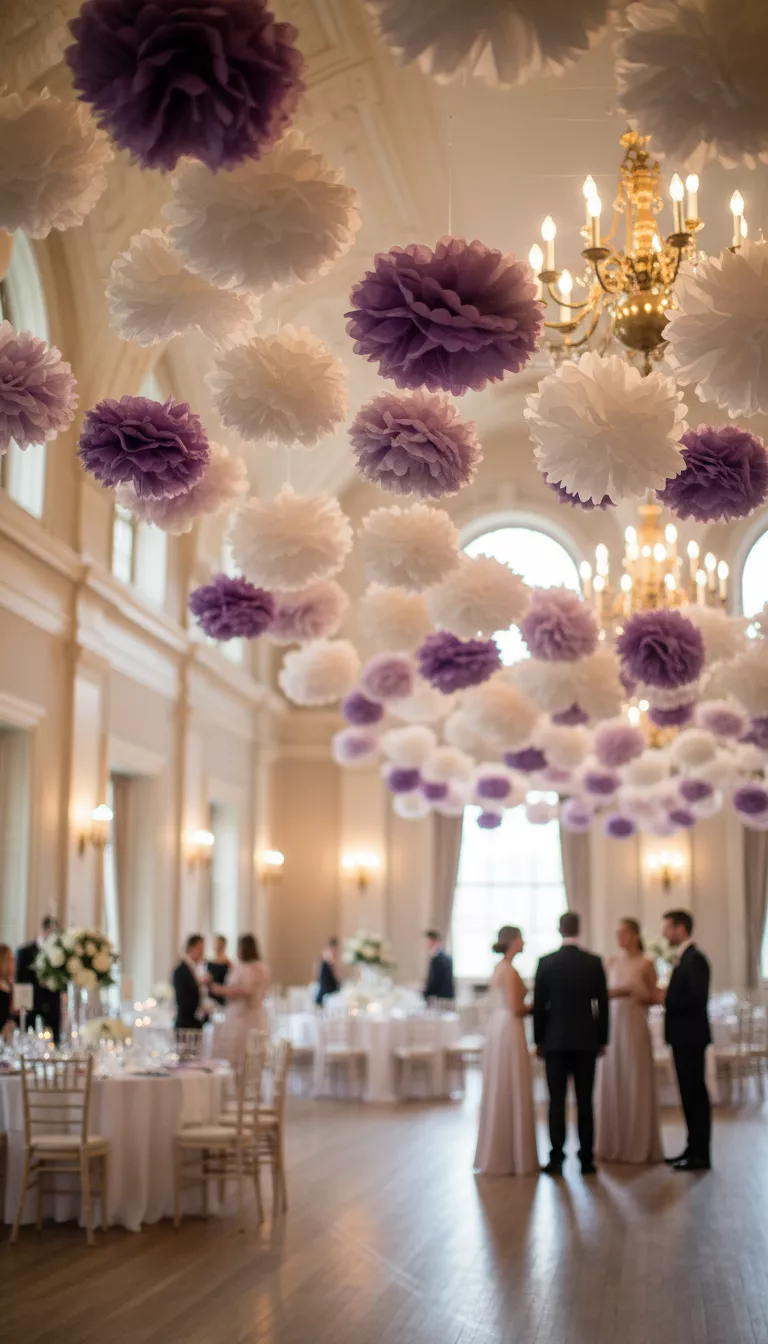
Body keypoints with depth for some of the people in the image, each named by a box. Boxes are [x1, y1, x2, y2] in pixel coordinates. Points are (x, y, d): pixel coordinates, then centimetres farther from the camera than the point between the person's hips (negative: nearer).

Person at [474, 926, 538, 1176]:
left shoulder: (499, 969, 15)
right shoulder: (510, 970, -13)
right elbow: (515, 1009, -18)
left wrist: (527, 1007, 12)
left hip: (498, 1029, 10)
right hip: (508, 1032, -10)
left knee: (498, 1091, 12)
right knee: (511, 1092, -4)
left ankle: (495, 1155, 17)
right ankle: (511, 1157, 0)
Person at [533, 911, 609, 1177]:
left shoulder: (546, 962, -4)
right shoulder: (594, 962, -1)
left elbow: (539, 1004, -2)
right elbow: (603, 1003, 1)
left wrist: (539, 1040, 7)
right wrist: (602, 1039, 10)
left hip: (555, 1040, -1)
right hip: (586, 1040, 1)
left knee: (557, 1101, 2)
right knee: (585, 1102, 4)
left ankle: (556, 1158, 0)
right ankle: (586, 1159, 5)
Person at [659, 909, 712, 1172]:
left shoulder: (695, 959, -14)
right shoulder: (685, 958, 16)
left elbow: (699, 997, -24)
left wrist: (666, 999, -17)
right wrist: (666, 998, 4)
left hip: (690, 1037, -10)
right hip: (683, 1037, 10)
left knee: (695, 1094, -5)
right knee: (690, 1094, 13)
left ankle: (701, 1154, -1)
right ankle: (694, 1148, 19)